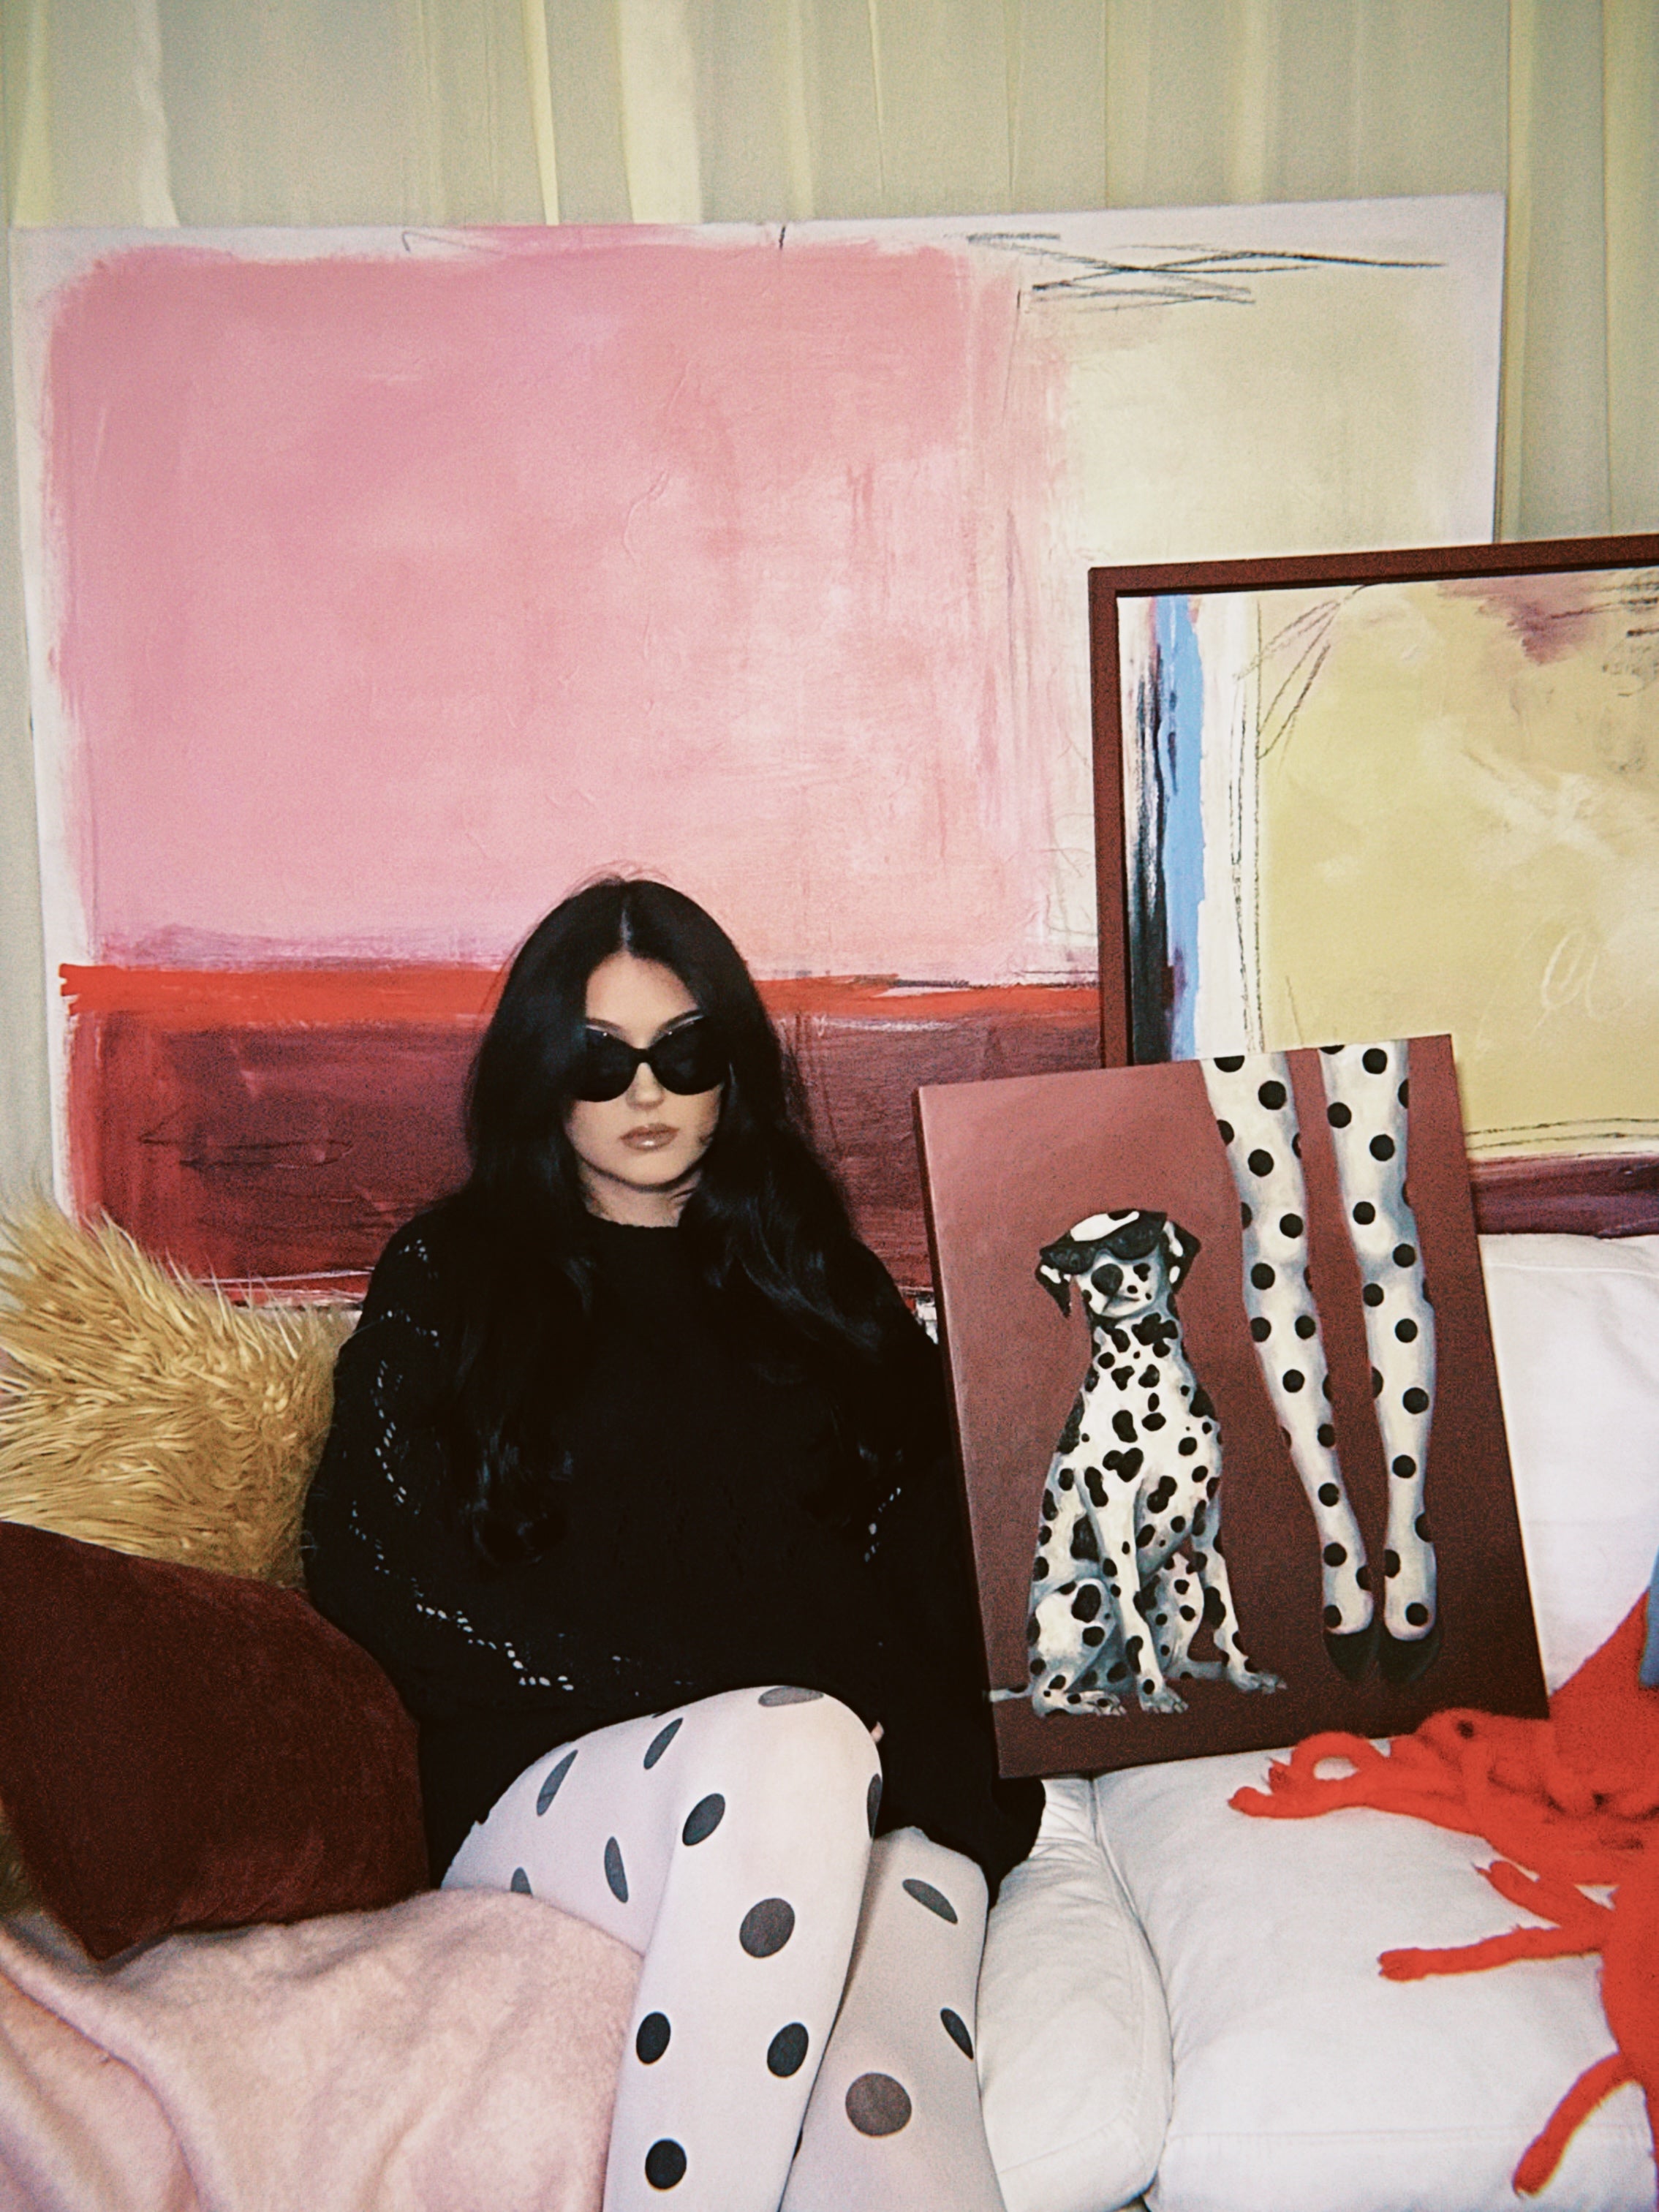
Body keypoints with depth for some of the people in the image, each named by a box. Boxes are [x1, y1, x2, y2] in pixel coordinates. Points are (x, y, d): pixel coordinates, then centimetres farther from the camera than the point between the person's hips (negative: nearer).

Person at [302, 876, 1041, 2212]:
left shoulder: (824, 1285, 21)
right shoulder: (451, 1282, 12)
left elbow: (926, 1568, 15)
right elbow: (373, 1574, 0)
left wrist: (921, 1759, -7)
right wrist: (720, 1701, -9)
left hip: (872, 1797, 2)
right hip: (547, 1788, -1)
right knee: (788, 1751, -36)